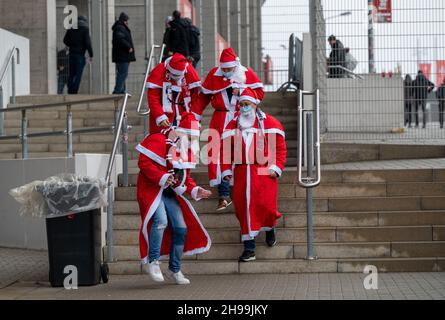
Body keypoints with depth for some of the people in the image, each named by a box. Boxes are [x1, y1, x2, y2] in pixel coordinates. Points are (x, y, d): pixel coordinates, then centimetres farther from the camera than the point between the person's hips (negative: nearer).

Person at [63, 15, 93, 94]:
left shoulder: (71, 29, 10)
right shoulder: (85, 29, -5)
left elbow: (65, 40, 13)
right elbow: (87, 42, -11)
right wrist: (91, 55, -7)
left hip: (72, 53, 5)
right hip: (80, 54, -5)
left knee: (72, 74, 11)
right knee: (78, 74, -4)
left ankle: (70, 91, 8)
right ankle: (74, 91, -11)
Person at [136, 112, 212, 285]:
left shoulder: (185, 149, 12)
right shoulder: (157, 141, -13)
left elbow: (185, 177, 17)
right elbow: (144, 163, -18)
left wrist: (195, 191, -2)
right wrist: (162, 178, -27)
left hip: (170, 194, 8)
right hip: (151, 190, -8)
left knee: (181, 228, 2)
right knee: (161, 220, -30)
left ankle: (174, 270, 16)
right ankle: (152, 262, -21)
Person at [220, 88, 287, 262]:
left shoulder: (269, 123, 2)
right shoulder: (233, 125, 12)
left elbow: (280, 147, 0)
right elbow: (226, 149, 10)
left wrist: (276, 167, -9)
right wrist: (226, 170, 1)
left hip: (264, 172, -3)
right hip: (241, 173, 3)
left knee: (265, 204, -8)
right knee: (243, 206, -1)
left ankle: (270, 228, 28)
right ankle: (249, 247, 4)